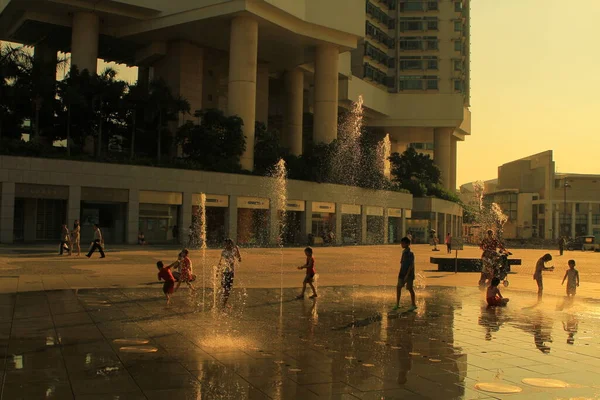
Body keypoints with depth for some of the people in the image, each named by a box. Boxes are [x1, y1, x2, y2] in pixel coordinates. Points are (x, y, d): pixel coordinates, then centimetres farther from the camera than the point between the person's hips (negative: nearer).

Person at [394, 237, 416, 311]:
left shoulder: (410, 253, -17)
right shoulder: (404, 252, 9)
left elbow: (411, 265, -20)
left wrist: (407, 275, -22)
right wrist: (400, 273, 18)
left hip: (409, 274, -8)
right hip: (402, 273, 8)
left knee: (410, 288, 1)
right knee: (398, 287, 8)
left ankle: (413, 305, 13)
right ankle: (397, 304, 16)